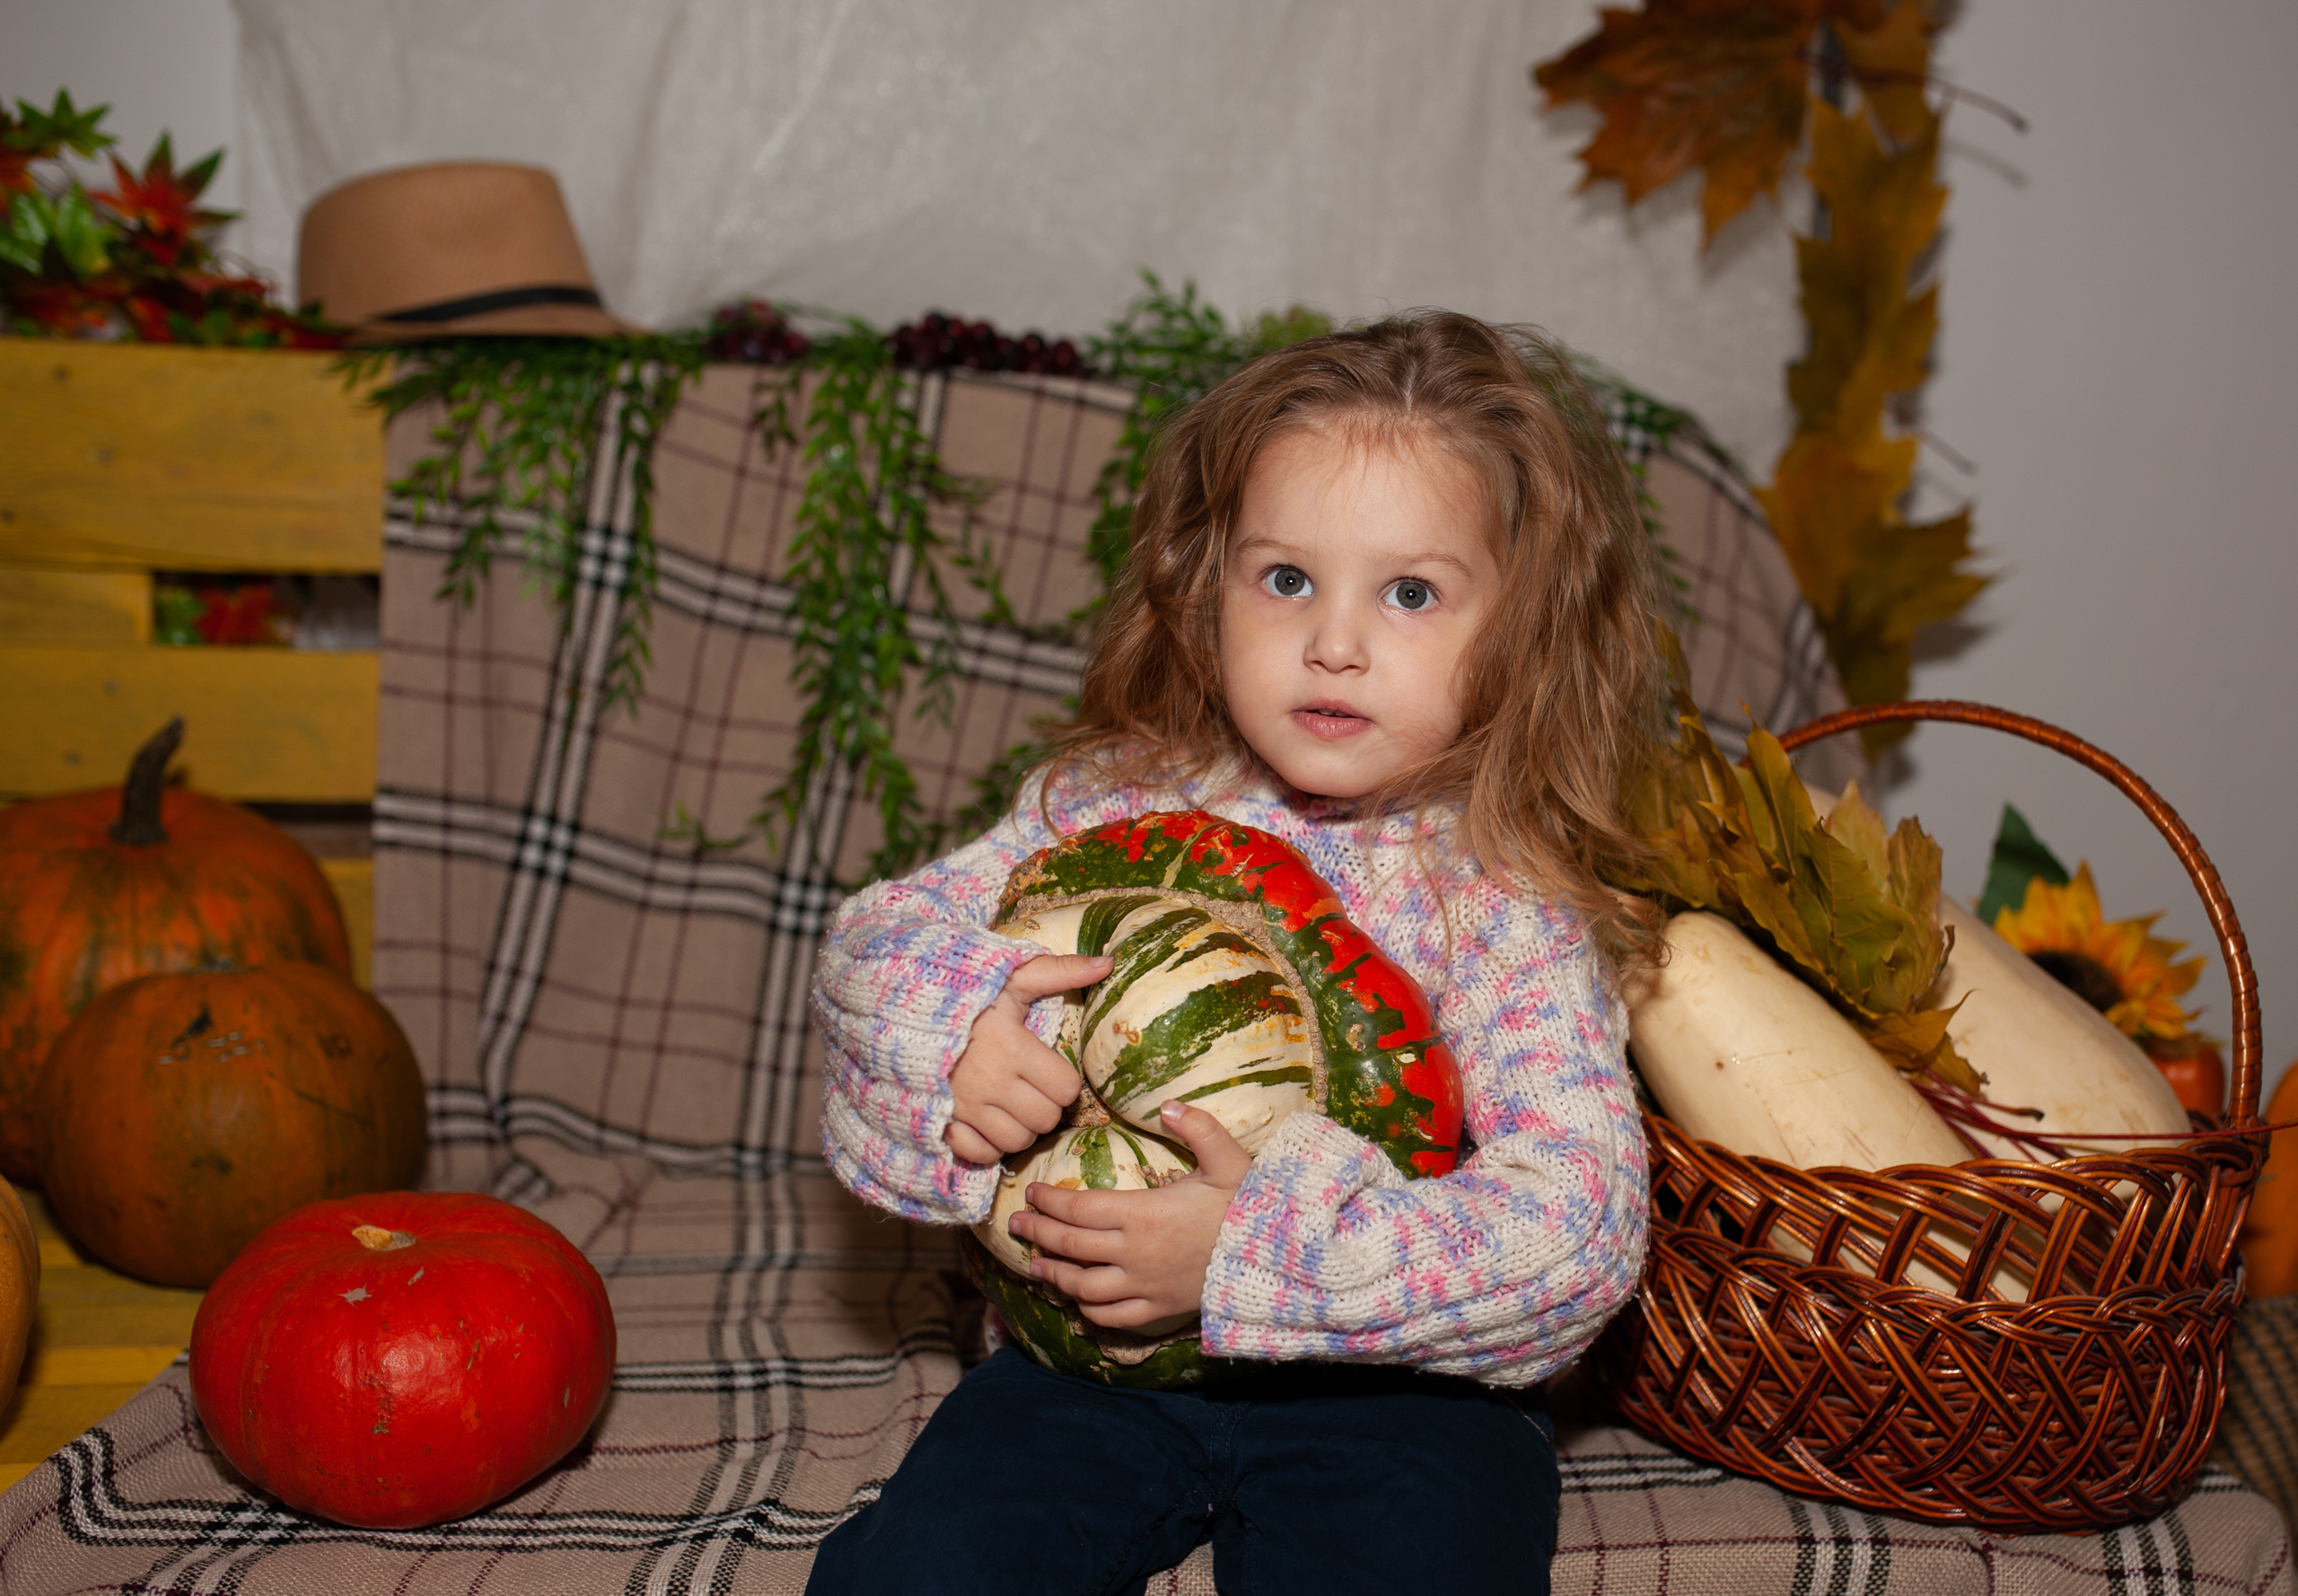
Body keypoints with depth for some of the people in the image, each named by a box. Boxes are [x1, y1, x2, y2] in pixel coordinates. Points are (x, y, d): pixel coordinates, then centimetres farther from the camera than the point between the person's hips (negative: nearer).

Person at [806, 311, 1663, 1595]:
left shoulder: (1508, 908, -12)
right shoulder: (1115, 810, -1)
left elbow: (1579, 1225, -21)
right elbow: (872, 940, 5)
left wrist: (1256, 1250, -30)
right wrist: (951, 1024, -21)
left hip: (1391, 1385, -2)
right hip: (1094, 1352, 2)